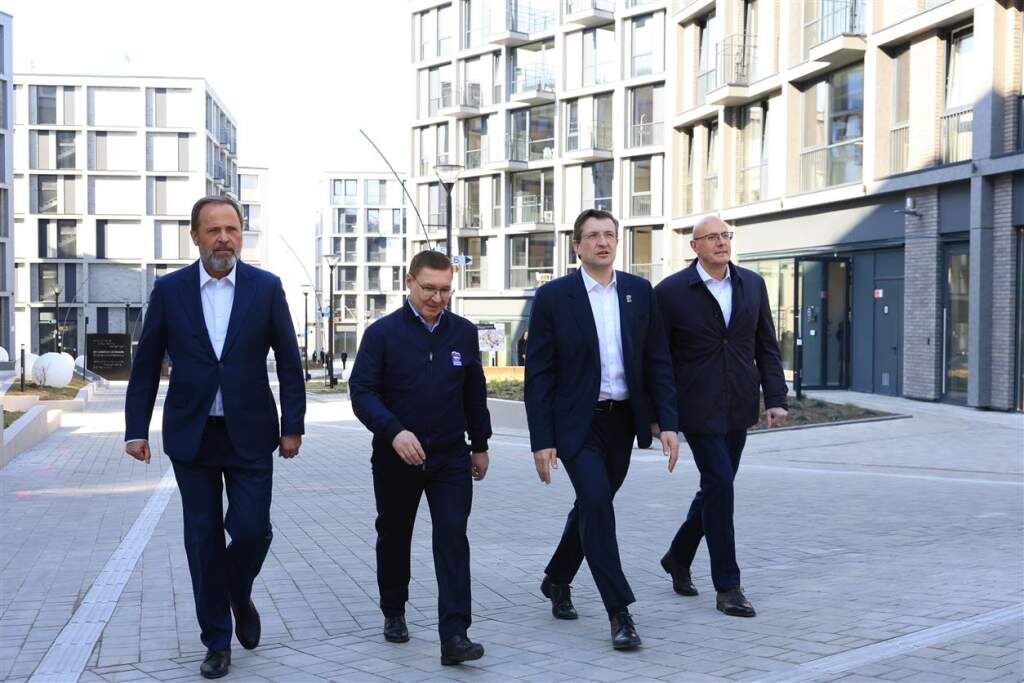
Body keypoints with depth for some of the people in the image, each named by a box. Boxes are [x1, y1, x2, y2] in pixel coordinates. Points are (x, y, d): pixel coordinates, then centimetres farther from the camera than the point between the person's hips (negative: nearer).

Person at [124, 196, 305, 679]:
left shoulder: (266, 287, -1)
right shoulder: (169, 290, 0)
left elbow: (289, 361, 2)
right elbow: (146, 365, 4)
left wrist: (293, 425, -2)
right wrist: (136, 429, 0)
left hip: (250, 435, -1)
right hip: (191, 435, 1)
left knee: (251, 530, -5)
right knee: (203, 540, 5)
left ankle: (239, 598, 28)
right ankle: (217, 642, 18)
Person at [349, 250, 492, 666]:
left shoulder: (463, 332, 5)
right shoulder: (383, 333, -6)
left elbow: (474, 393, 13)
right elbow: (362, 392, -12)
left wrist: (480, 444, 15)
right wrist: (394, 431, -26)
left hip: (450, 458, 1)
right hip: (395, 459, -1)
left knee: (453, 539, -8)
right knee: (394, 537, 15)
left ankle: (454, 636, -10)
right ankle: (394, 614, 36)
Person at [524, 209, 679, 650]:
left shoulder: (639, 291, 3)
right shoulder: (553, 297, -7)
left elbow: (657, 361, 5)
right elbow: (538, 375, -7)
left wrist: (667, 422, -3)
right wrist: (541, 440, -11)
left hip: (623, 420, 4)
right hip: (577, 422, -4)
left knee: (592, 504, 16)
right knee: (596, 503, -17)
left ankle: (557, 579, 39)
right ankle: (619, 612, -8)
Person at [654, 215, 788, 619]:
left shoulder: (752, 285, 7)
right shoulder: (671, 292, -7)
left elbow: (766, 346, 10)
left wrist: (775, 397, 1)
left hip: (738, 409, 5)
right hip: (699, 409, -5)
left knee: (716, 486, 14)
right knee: (720, 485, -9)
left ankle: (678, 558, 35)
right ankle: (727, 587, 1)